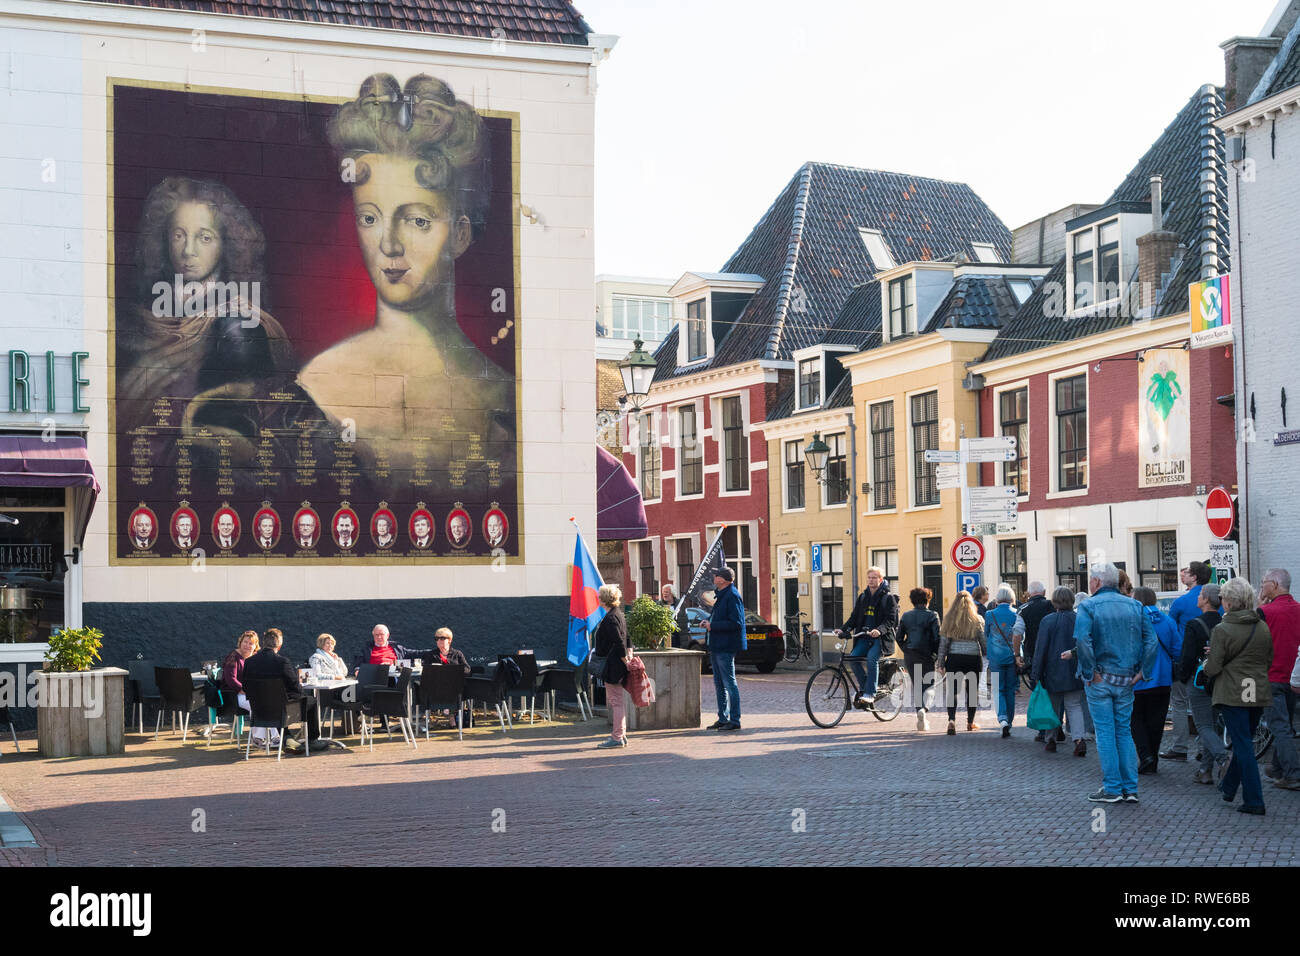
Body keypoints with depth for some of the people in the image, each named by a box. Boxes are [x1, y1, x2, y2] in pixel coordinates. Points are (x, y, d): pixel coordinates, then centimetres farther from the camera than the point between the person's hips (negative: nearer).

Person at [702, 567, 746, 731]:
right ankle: (723, 719, 22)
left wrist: (712, 625, -18)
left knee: (729, 683, -7)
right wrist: (709, 620, 10)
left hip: (726, 648, -11)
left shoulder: (732, 596, -15)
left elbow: (735, 623, -22)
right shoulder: (721, 595, 16)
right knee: (719, 684, 15)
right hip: (717, 647, 11)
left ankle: (734, 720, -3)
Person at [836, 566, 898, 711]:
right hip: (864, 636, 5)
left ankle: (869, 694, -29)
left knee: (872, 658, -31)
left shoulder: (888, 598, 0)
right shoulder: (862, 597, 17)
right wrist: (843, 630, -2)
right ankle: (864, 687, 0)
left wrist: (879, 630, -30)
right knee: (853, 657, -18)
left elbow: (890, 619, -10)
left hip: (881, 637, -5)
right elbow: (854, 617, 15)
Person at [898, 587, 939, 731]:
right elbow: (937, 638, -10)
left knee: (916, 685, 13)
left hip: (910, 657, 4)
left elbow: (899, 638, 8)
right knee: (929, 685, 6)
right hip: (926, 656, -4)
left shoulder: (905, 616, 7)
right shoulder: (932, 616, -5)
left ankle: (921, 720, 11)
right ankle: (924, 708, -22)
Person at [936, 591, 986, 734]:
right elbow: (984, 642, 2)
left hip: (953, 658, 0)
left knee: (952, 690, 0)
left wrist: (941, 663, 5)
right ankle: (970, 722, 24)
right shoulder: (978, 620, -1)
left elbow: (943, 643, 1)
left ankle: (951, 720, -20)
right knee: (972, 690, 13)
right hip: (973, 658, 0)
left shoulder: (948, 619, 1)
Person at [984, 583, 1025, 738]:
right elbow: (1018, 634, -12)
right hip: (1012, 658, 1)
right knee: (1010, 691, 12)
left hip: (996, 658, -1)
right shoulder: (1017, 614, -5)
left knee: (999, 690, 3)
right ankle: (1009, 723, 17)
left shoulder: (990, 615, -3)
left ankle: (1003, 719, -18)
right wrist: (1017, 655, -1)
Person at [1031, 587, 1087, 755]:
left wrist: (1036, 674, -4)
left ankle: (1050, 740, 18)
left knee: (1052, 707, 11)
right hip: (1074, 673, 2)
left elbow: (1040, 649, -8)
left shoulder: (1047, 621, -9)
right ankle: (1079, 739, -13)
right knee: (1074, 706, 5)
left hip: (1053, 672, -2)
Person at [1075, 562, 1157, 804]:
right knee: (1124, 731, 12)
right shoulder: (1134, 606, 7)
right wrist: (1142, 671, 1)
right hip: (1126, 680, 4)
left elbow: (1082, 640, -22)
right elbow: (1151, 641, 0)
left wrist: (1090, 672, -15)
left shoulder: (1088, 606, -7)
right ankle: (1130, 788, 10)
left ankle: (1112, 789, 3)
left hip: (1099, 681, -4)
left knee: (1105, 733, 2)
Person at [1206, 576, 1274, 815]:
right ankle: (1228, 787, 36)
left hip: (1233, 694, -6)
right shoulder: (1263, 628, 3)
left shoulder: (1222, 630, -13)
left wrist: (1206, 665, 9)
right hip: (1259, 694, 6)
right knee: (1244, 741, 20)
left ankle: (1254, 801, -5)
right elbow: (1269, 659, 12)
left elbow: (1213, 668, -13)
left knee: (1243, 745, -3)